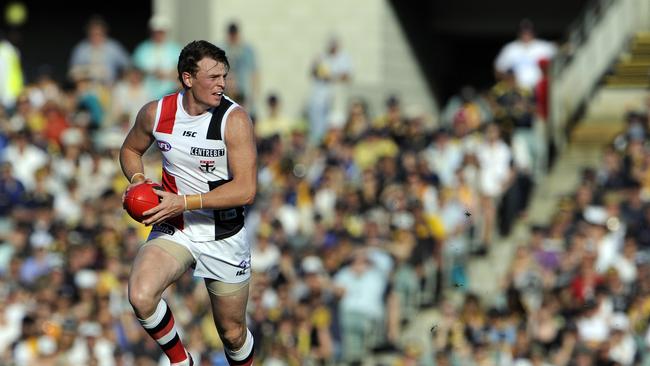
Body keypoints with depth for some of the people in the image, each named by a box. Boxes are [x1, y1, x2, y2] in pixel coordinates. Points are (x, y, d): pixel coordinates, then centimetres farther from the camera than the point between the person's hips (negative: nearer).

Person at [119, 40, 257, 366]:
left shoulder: (234, 119, -17)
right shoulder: (156, 113, -7)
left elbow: (246, 190, -23)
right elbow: (130, 149, 15)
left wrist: (184, 202, -28)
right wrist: (138, 179, -7)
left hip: (224, 238, -2)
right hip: (174, 230, 2)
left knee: (232, 333, 10)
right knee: (140, 297, -26)